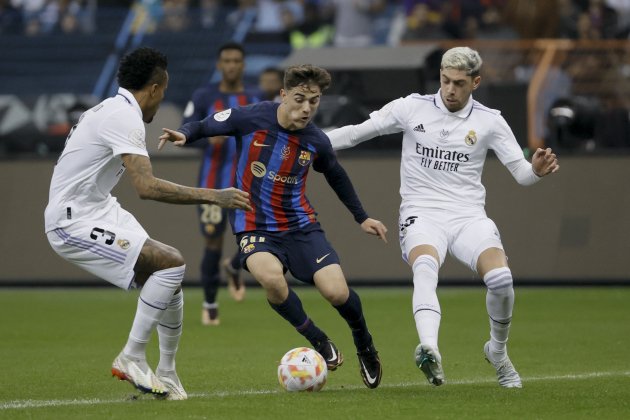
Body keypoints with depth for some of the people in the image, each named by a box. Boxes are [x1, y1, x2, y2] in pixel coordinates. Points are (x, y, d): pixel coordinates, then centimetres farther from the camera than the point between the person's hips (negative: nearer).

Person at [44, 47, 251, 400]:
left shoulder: (112, 108, 13)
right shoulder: (125, 117, -19)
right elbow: (147, 186, -31)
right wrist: (213, 196, -27)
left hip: (99, 210, 10)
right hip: (75, 223, -10)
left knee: (171, 280, 8)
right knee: (172, 263, -21)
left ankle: (166, 374, 20)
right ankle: (132, 359, -12)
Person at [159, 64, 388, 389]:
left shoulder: (316, 142, -6)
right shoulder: (250, 119, -14)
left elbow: (336, 176, 15)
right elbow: (205, 126, 1)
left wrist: (361, 217, 23)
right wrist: (183, 134, -22)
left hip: (300, 225, 2)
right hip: (254, 225, -2)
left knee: (336, 292, -17)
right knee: (271, 277, -34)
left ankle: (365, 346, 18)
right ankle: (320, 343, -9)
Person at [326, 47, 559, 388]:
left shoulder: (489, 121, 5)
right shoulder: (411, 108, 4)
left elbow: (521, 173, 5)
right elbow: (357, 132, 9)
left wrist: (537, 170, -18)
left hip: (469, 217, 1)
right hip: (422, 215, -1)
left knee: (500, 277, -25)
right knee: (425, 267, -35)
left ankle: (498, 352, 4)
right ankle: (429, 351, -53)